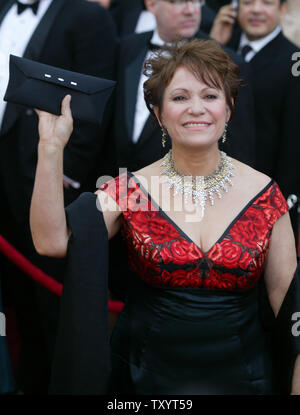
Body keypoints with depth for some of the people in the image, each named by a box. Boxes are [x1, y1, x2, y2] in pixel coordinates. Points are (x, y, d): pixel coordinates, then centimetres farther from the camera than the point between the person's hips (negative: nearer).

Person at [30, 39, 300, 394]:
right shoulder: (130, 190, -6)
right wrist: (51, 145, -26)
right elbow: (52, 241, -20)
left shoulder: (263, 193, -5)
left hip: (238, 377, 1)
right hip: (148, 376, 0)